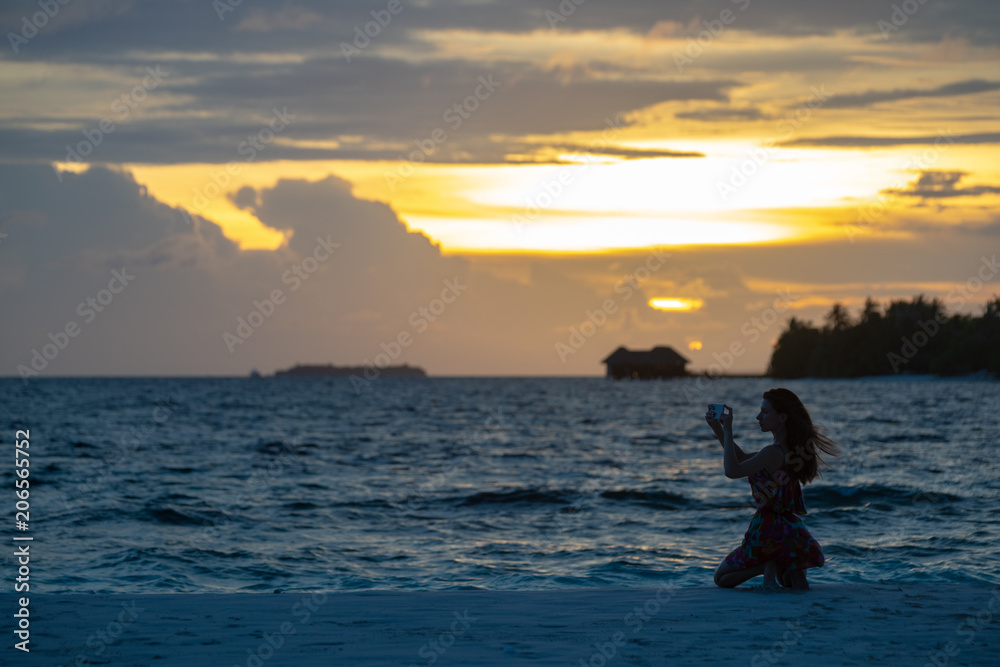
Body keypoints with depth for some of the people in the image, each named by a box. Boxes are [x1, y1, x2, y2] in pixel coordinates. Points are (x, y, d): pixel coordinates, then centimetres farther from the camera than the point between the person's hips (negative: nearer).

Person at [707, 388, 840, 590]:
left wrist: (727, 430, -20)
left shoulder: (773, 453, -21)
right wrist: (718, 428, 12)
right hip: (792, 532, 8)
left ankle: (767, 567, -12)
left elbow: (732, 471, -27)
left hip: (768, 533, -8)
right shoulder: (791, 450, 7)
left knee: (721, 577, 12)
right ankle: (792, 568, 0)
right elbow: (743, 458, 18)